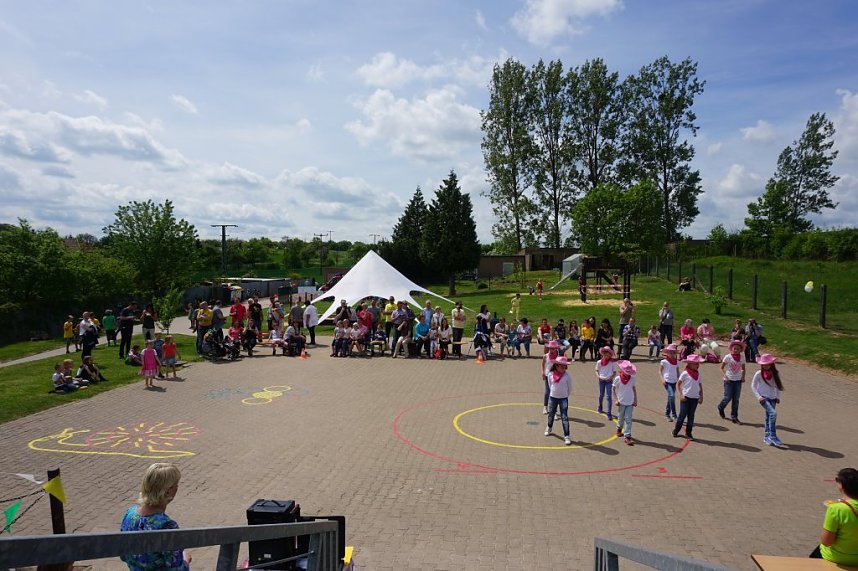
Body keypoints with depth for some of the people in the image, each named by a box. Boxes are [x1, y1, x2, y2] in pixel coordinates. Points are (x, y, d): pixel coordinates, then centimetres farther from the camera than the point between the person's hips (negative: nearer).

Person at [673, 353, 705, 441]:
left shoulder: (698, 374, 6)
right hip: (686, 398, -4)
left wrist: (701, 397, 7)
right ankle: (675, 431, 14)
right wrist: (680, 395, -12)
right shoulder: (685, 373, -8)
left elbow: (700, 386, 13)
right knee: (682, 415, 0)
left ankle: (688, 433, 17)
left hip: (695, 398, 4)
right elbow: (678, 384, -6)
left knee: (691, 416, 8)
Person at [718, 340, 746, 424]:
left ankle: (734, 417, 11)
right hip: (729, 380, -3)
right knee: (728, 397, -4)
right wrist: (725, 376, -15)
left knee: (736, 399, 4)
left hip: (738, 380, 3)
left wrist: (743, 377, -2)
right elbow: (722, 368, -3)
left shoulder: (742, 357, 3)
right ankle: (720, 407, 28)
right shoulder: (728, 357, -8)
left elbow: (743, 369, 15)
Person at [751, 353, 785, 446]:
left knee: (768, 417, 9)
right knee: (773, 413, -23)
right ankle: (773, 436, -18)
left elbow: (778, 386, 15)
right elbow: (753, 386, -2)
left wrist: (778, 397, 7)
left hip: (772, 398, 4)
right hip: (763, 398, -4)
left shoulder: (775, 374, 3)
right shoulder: (759, 374, -7)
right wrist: (758, 396, -10)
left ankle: (767, 437, 21)